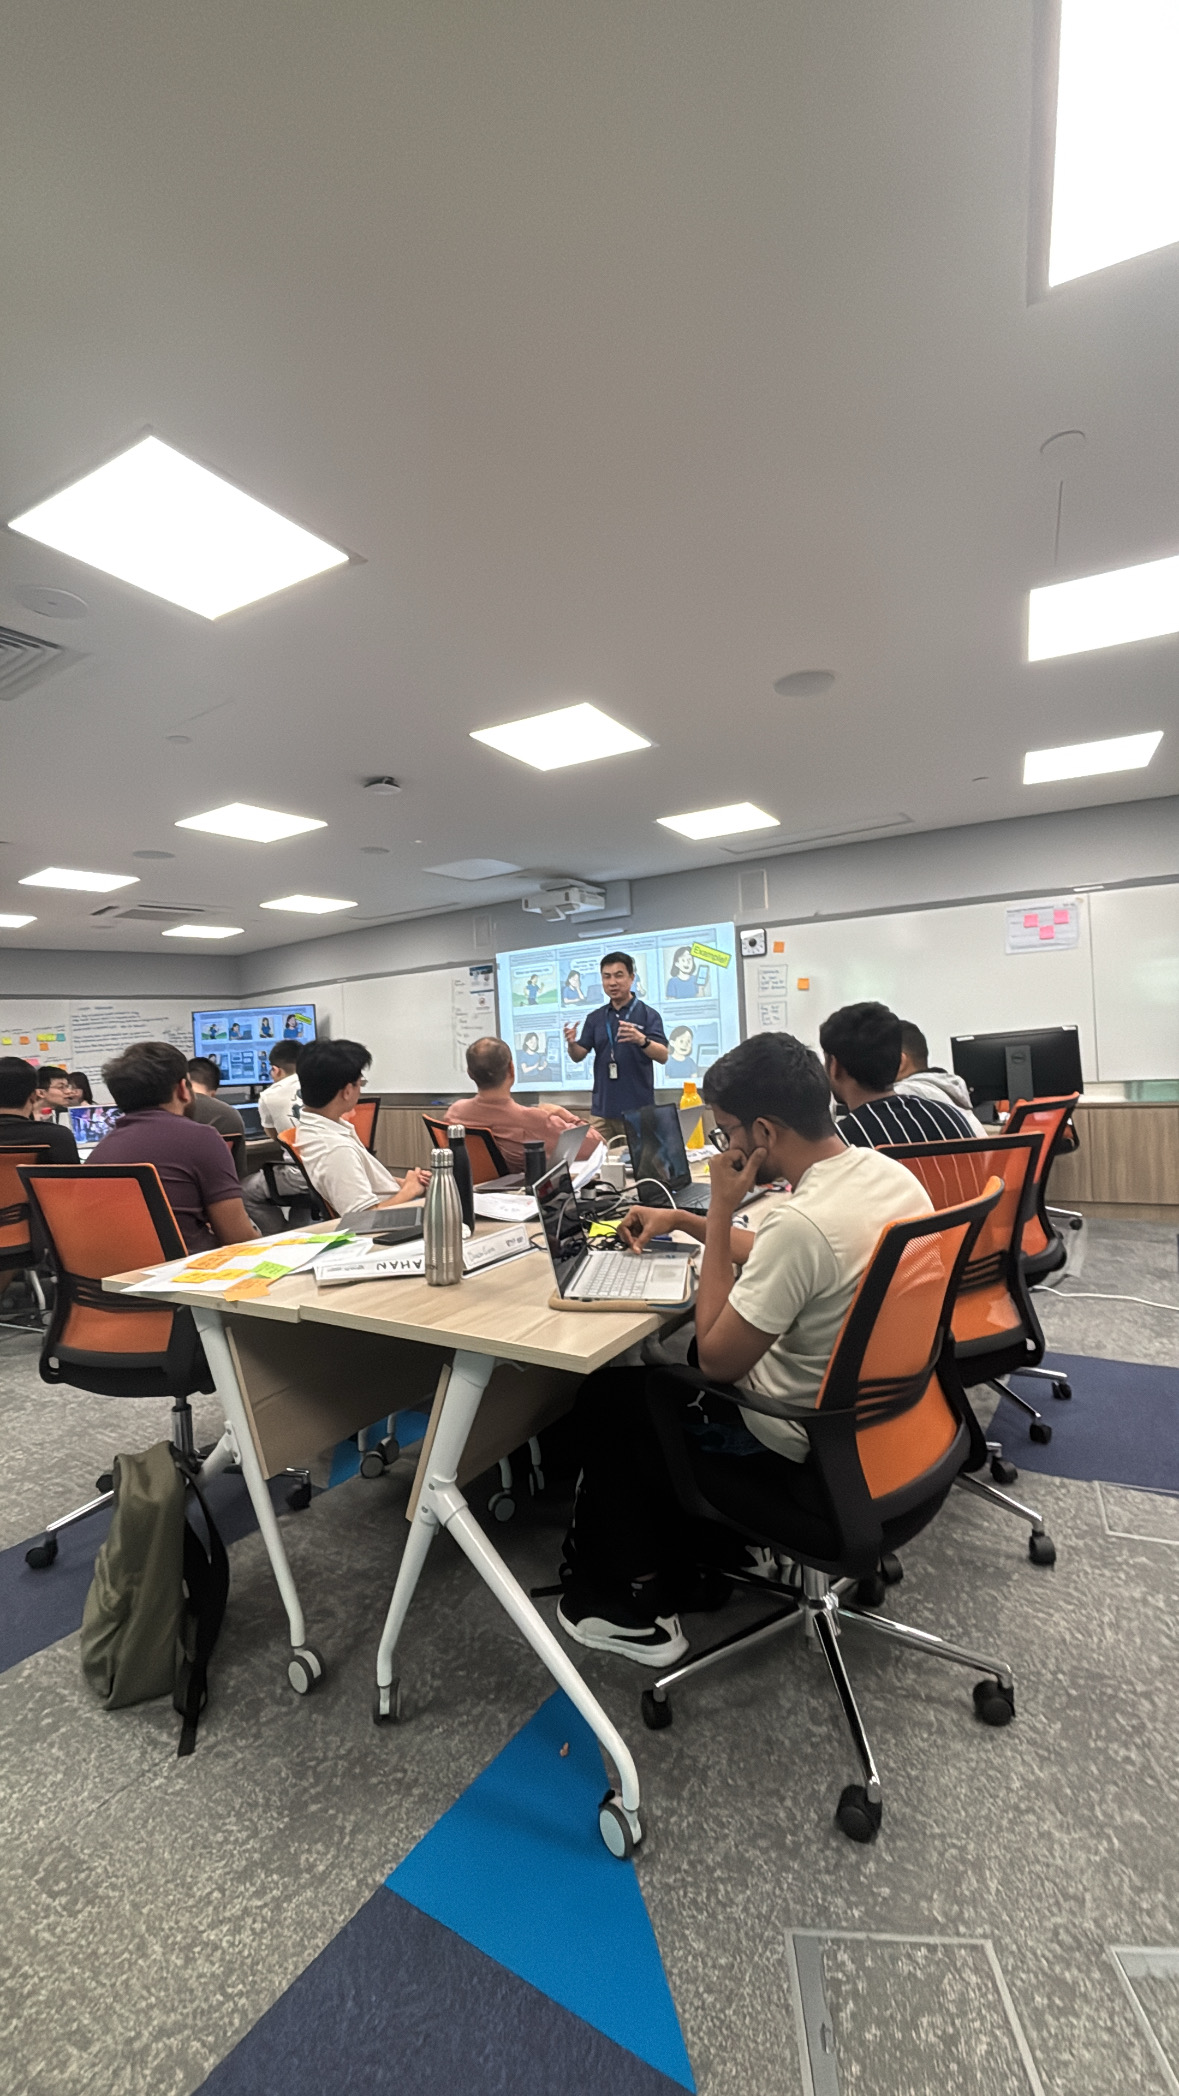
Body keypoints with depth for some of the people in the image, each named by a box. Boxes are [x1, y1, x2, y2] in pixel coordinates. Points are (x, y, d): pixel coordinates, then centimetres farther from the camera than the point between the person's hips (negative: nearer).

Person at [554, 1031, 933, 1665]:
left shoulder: (801, 1221, -33)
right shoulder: (892, 1174, -5)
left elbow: (716, 1359, -20)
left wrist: (721, 1211, -19)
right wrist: (683, 1221, 11)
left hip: (803, 1461, -8)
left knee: (604, 1398, 10)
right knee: (664, 1374, 26)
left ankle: (633, 1606, 26)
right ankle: (693, 1570, 35)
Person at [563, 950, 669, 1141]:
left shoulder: (648, 1014, -3)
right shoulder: (595, 1018, 9)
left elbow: (663, 1056, -11)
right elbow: (579, 1056, 7)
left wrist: (641, 1040, -31)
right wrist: (571, 1043, -16)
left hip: (638, 1109, -3)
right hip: (603, 1108, 4)